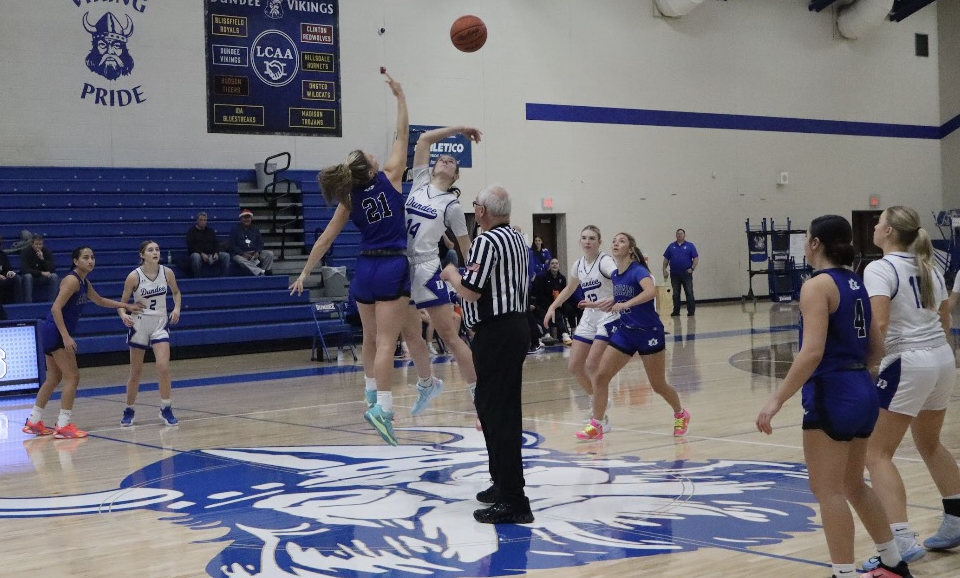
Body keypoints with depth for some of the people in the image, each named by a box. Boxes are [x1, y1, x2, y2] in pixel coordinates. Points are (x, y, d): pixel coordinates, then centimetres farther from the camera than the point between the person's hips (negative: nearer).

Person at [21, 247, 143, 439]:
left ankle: (33, 422, 23)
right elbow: (56, 308, -23)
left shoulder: (85, 283, 12)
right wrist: (66, 337, -26)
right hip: (54, 331, -10)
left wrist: (126, 306, 29)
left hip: (55, 334, 10)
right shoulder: (72, 280, -16)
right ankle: (63, 426, -5)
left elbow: (100, 301, 31)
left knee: (54, 379, 16)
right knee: (72, 377, -8)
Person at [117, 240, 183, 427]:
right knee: (136, 372, 7)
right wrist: (124, 315, -26)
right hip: (139, 325, -1)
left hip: (160, 325, 1)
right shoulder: (134, 276, -12)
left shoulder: (167, 272, -5)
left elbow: (176, 292, 13)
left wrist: (177, 308, -5)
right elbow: (122, 302, -5)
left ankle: (166, 409, 0)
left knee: (163, 367, -13)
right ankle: (129, 411, 24)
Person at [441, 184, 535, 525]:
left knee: (497, 411, -9)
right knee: (503, 408, 18)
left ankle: (513, 501, -10)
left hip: (496, 332, -10)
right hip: (516, 326, 10)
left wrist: (451, 275, -1)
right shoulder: (517, 239, 15)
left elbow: (471, 292, -19)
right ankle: (505, 483, 27)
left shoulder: (487, 242, -16)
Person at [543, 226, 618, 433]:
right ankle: (595, 408, 25)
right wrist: (553, 307, 17)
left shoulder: (605, 261, -15)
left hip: (608, 317, -7)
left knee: (591, 365, -18)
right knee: (574, 365, 4)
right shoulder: (578, 265, 7)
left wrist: (612, 300, -54)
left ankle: (602, 417, -8)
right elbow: (570, 288, 26)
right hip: (588, 318, 7)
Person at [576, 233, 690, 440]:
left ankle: (681, 415, 34)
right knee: (601, 376, -6)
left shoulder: (638, 271, -18)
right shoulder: (615, 275, 4)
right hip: (624, 332, 6)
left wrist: (625, 304, -43)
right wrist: (599, 305, 8)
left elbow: (651, 291, -38)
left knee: (658, 385, 6)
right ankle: (596, 426, 2)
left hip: (649, 333, -6)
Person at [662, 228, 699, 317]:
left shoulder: (690, 246, 3)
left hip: (686, 274, -2)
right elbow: (666, 259, 11)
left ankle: (691, 311, 0)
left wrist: (692, 268, -11)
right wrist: (664, 270, 2)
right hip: (674, 274, 2)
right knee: (675, 294, 5)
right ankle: (676, 311, 11)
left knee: (689, 293, -4)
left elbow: (696, 258, 0)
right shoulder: (671, 246, 9)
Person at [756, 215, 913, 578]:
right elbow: (875, 345, 16)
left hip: (832, 395, -9)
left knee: (828, 491, -1)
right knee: (853, 485, 22)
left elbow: (812, 352, -23)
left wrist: (777, 400, -22)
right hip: (862, 391, 9)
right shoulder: (856, 284, 11)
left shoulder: (818, 286, -13)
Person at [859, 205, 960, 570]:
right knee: (930, 445, 26)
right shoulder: (929, 268, 13)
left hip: (907, 364, -8)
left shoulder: (879, 269, -11)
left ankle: (902, 541, -13)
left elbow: (879, 324, -23)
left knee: (877, 454, -3)